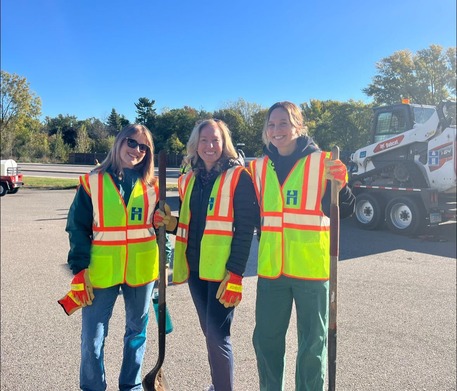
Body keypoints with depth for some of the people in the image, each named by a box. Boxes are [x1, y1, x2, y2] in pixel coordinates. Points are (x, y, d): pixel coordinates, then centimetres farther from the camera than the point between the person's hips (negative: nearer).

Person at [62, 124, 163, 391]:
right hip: (102, 272, -2)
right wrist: (80, 270, -7)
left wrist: (162, 263, 0)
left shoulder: (152, 186, 3)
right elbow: (78, 229, -3)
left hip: (142, 271, 2)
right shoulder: (92, 182, -3)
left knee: (137, 331, 16)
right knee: (92, 338, 4)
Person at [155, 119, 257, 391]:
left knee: (218, 336, -4)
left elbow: (245, 229, -12)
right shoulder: (189, 180, 11)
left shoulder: (238, 177, -8)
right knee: (210, 333, 17)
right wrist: (171, 224, -2)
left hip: (223, 270, -6)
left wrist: (236, 273, -18)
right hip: (195, 267, 6)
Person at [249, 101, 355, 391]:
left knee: (312, 343, 11)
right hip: (271, 268, 4)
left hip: (310, 267, -3)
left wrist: (339, 185, -26)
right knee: (265, 339, 15)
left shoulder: (322, 163, -4)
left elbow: (344, 211, -10)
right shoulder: (260, 166, 8)